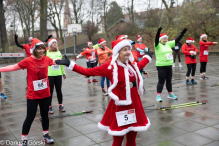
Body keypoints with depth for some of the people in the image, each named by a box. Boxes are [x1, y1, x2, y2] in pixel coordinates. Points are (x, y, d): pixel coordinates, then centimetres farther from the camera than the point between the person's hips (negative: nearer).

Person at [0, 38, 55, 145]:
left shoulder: (46, 59, -2)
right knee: (30, 117, 2)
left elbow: (55, 62, 19)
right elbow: (14, 67, -8)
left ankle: (46, 135, 34)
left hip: (45, 94, 4)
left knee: (45, 115, 16)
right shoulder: (28, 61, -14)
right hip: (32, 95, -4)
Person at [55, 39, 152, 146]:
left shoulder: (133, 64, 3)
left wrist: (148, 56, 42)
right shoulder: (110, 66, -11)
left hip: (134, 105, 5)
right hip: (120, 106, -4)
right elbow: (88, 72, -9)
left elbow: (141, 65, 29)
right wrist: (69, 64, -12)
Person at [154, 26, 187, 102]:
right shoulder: (158, 45, -8)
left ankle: (170, 94, 30)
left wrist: (183, 33, 11)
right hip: (161, 67, -7)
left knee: (169, 81, 17)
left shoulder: (168, 44, 11)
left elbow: (176, 40, 15)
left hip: (169, 66, 7)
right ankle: (158, 96, 5)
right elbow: (156, 39, -27)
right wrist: (158, 31, -41)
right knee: (161, 81, -3)